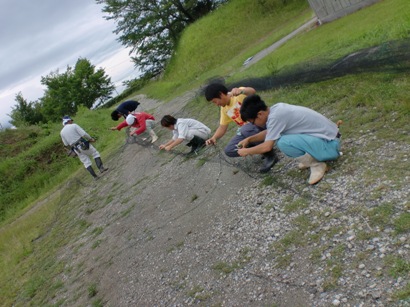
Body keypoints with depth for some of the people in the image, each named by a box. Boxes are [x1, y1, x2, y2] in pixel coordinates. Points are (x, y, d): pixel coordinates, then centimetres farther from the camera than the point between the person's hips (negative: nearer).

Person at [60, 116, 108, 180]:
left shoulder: (62, 132, 9)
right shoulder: (74, 126, -5)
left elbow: (66, 144, 13)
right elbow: (84, 134, -14)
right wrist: (91, 139, 1)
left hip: (77, 149, 4)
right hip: (83, 144, -4)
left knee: (86, 163, 10)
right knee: (95, 154, 12)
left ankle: (95, 176, 4)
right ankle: (101, 168, -4)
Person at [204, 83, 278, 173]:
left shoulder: (239, 94, -13)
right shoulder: (224, 109, 12)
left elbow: (252, 91, -35)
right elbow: (222, 127, 12)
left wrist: (241, 91, -58)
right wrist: (214, 138, -8)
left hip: (261, 122, -8)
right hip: (246, 131, 8)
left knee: (244, 131, -40)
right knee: (229, 150, -6)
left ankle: (270, 154, -18)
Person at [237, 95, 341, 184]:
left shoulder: (276, 116, -22)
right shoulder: (276, 109, 4)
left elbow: (267, 147, -17)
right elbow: (269, 132, 22)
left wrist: (246, 151, -2)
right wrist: (249, 139, 14)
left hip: (328, 143, -10)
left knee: (283, 143, -28)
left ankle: (317, 165, -7)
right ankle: (312, 157, 13)